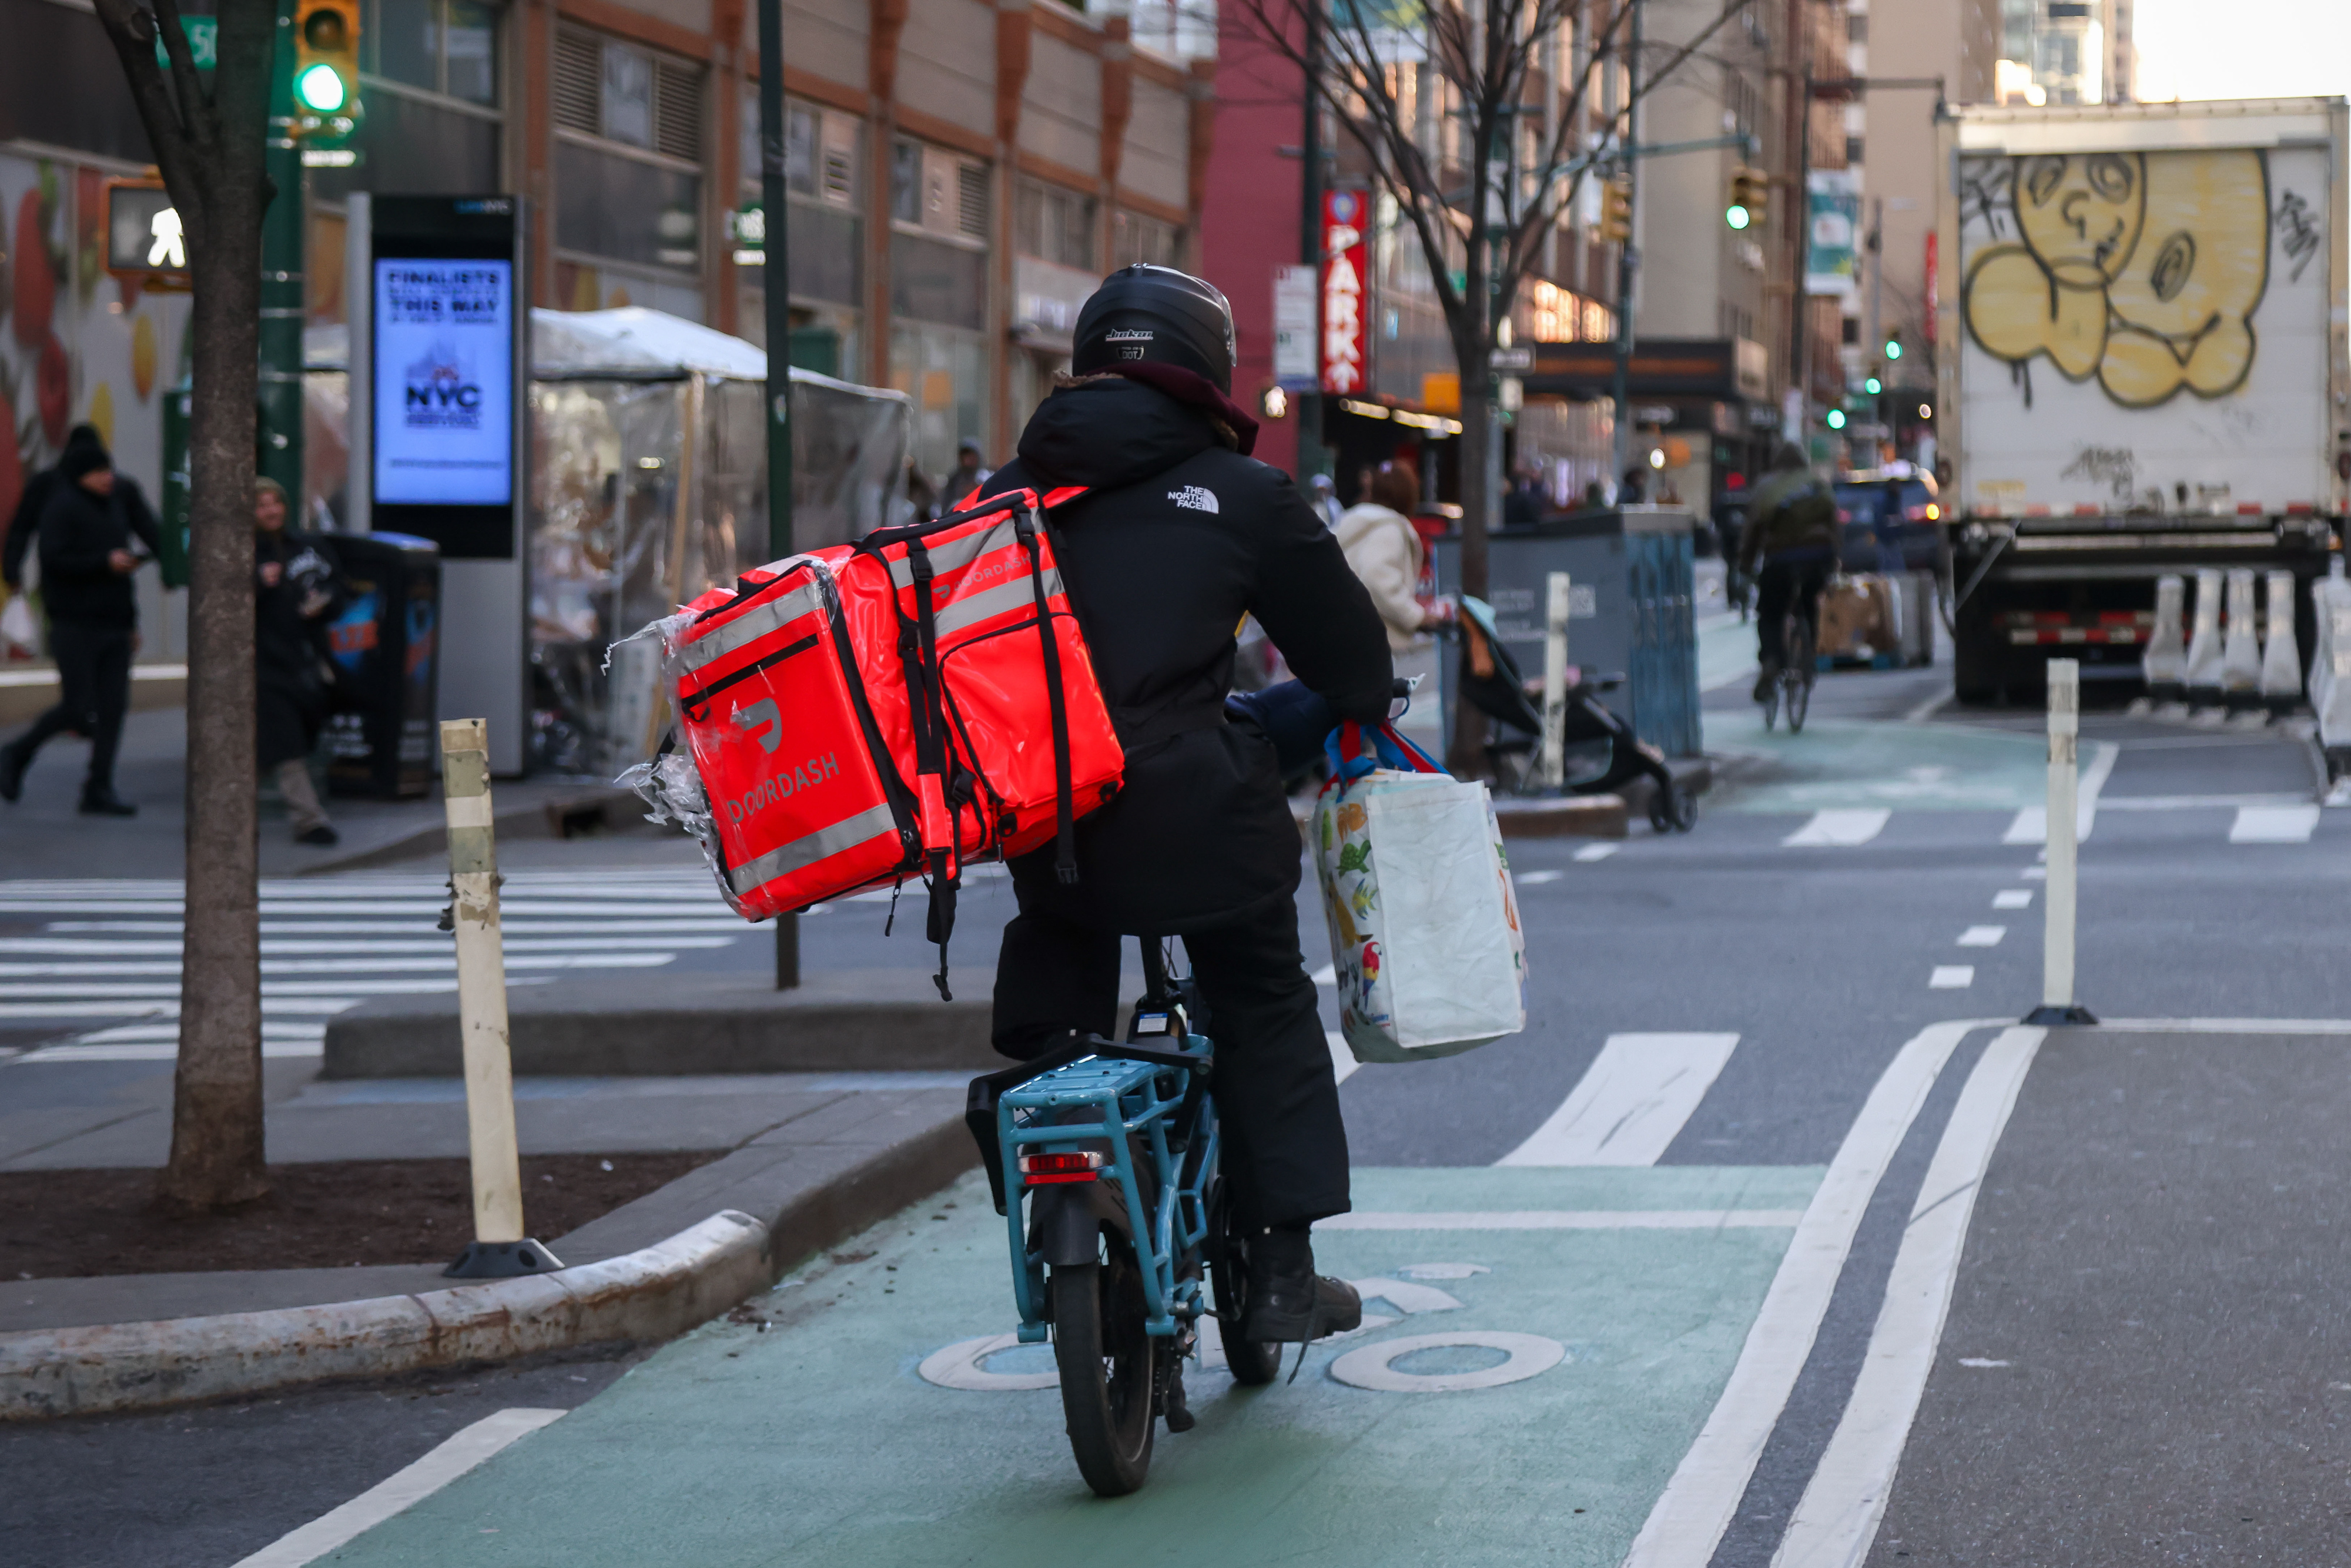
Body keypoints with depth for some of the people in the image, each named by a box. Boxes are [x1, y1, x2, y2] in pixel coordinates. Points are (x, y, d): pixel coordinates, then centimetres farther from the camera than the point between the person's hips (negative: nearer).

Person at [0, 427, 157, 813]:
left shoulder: (119, 500, 14)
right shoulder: (63, 506, -9)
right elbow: (54, 559, -19)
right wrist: (106, 562, -22)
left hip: (114, 622, 7)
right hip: (75, 625, -7)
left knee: (113, 708, 1)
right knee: (77, 708, -6)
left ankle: (99, 791, 5)